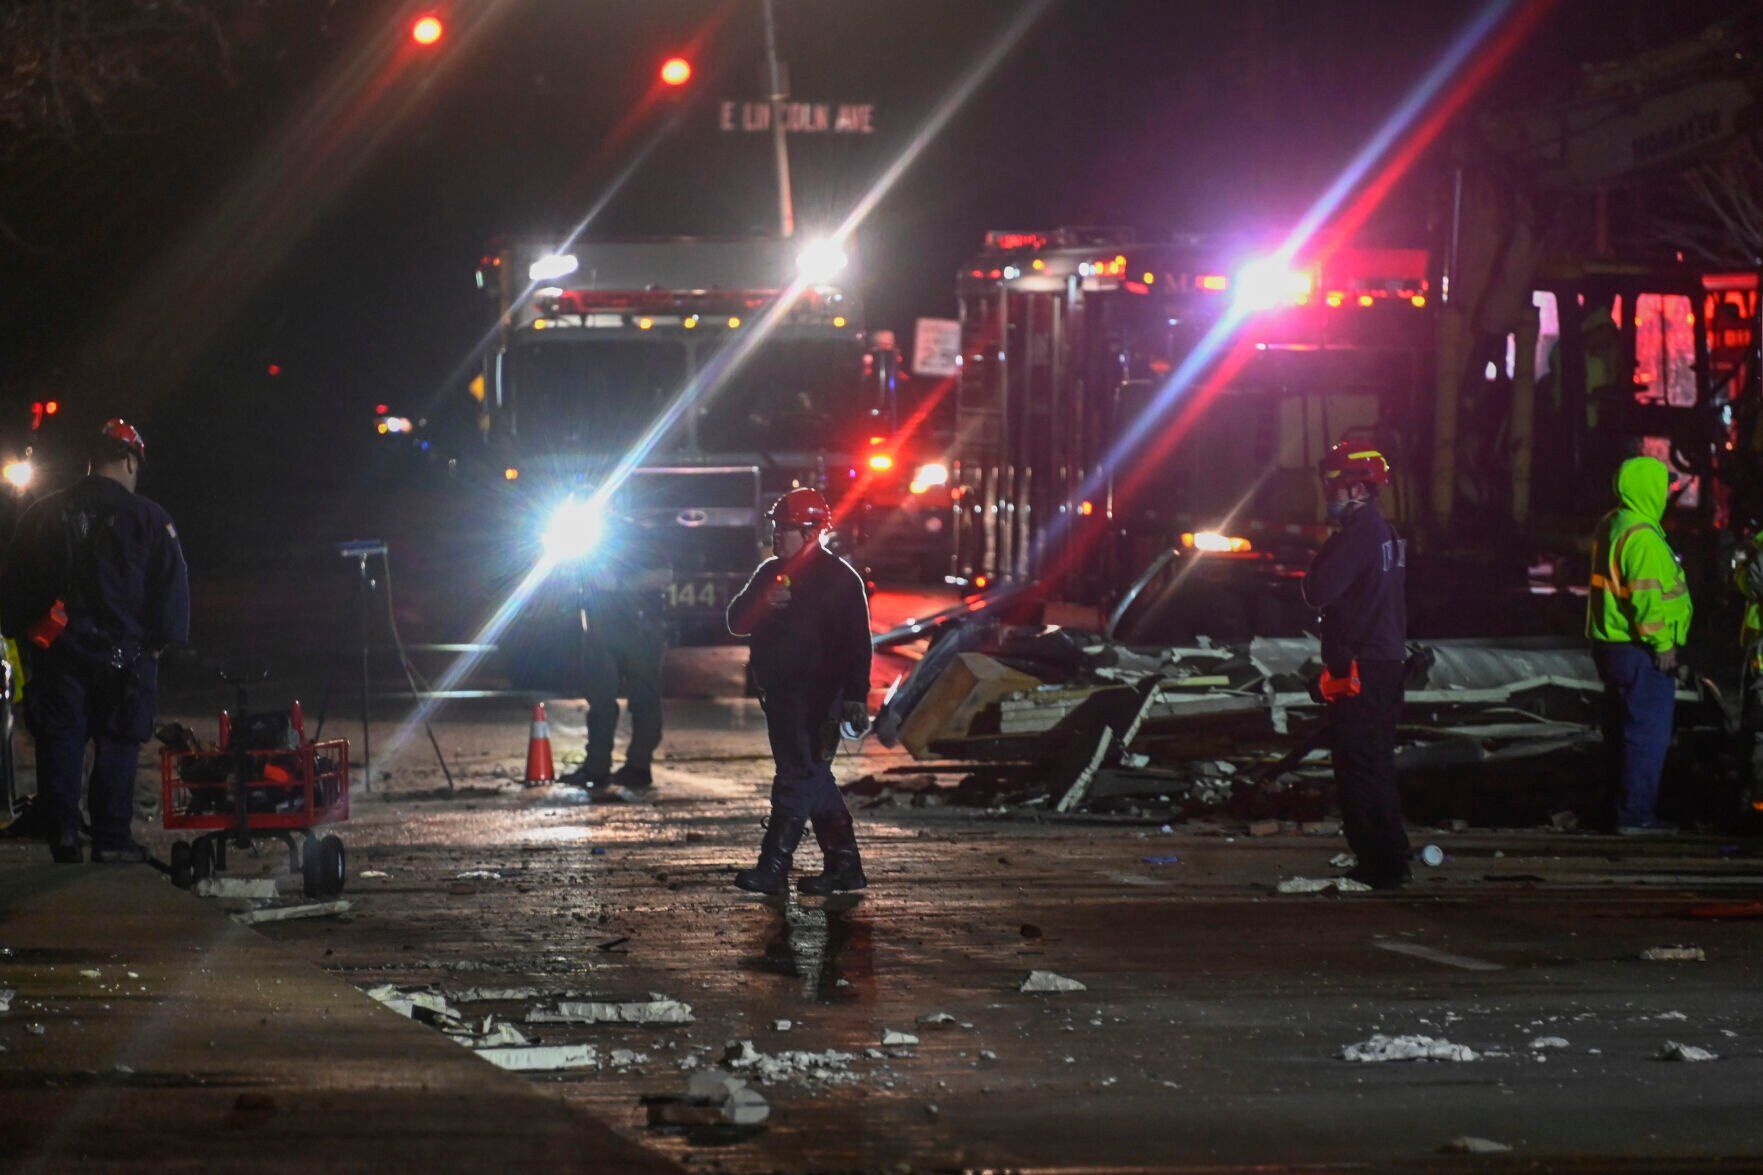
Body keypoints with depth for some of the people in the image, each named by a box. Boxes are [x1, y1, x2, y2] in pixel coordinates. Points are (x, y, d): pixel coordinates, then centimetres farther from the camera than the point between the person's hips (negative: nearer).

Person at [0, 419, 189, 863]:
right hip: (121, 652, -2)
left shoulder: (44, 515, 7)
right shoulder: (147, 519, -3)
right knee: (116, 744, 3)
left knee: (59, 742, 7)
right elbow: (172, 588, -4)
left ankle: (61, 830, 0)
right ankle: (111, 838, 2)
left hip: (56, 654, 2)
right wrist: (161, 640, 5)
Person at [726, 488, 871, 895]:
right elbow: (736, 621, 10)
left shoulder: (839, 578, -7)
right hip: (780, 693, 9)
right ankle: (844, 865, 17)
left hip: (816, 696, -9)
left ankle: (773, 868, -11)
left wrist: (856, 696, -19)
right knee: (813, 779, 11)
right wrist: (764, 603, -11)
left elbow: (857, 642, -12)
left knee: (798, 778, -10)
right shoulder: (771, 573, 16)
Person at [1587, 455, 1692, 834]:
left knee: (1620, 729, 16)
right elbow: (1646, 595, -24)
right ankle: (1636, 813, -4)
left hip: (1609, 644, 10)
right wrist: (1662, 642, -19)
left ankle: (1616, 810, 21)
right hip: (1638, 650, -10)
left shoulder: (1610, 526, 13)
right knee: (1648, 731, -5)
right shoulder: (1642, 536, -19)